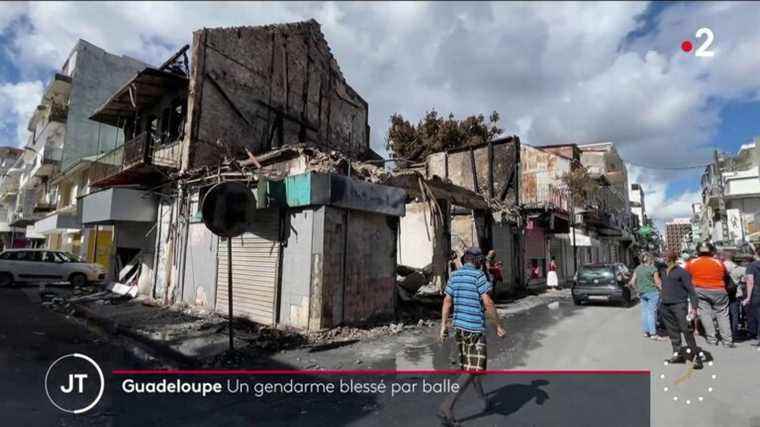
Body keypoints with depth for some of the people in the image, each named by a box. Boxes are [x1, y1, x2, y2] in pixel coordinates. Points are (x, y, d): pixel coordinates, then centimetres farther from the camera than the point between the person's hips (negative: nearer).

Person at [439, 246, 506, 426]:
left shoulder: (455, 275, 7)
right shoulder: (478, 275, -12)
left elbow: (447, 302, 7)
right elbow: (488, 303, -17)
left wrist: (443, 326, 10)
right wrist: (498, 326, -6)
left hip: (459, 326, 8)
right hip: (475, 327, -7)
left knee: (470, 364, 21)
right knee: (472, 369, -4)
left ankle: (483, 399, 37)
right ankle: (447, 406, -12)